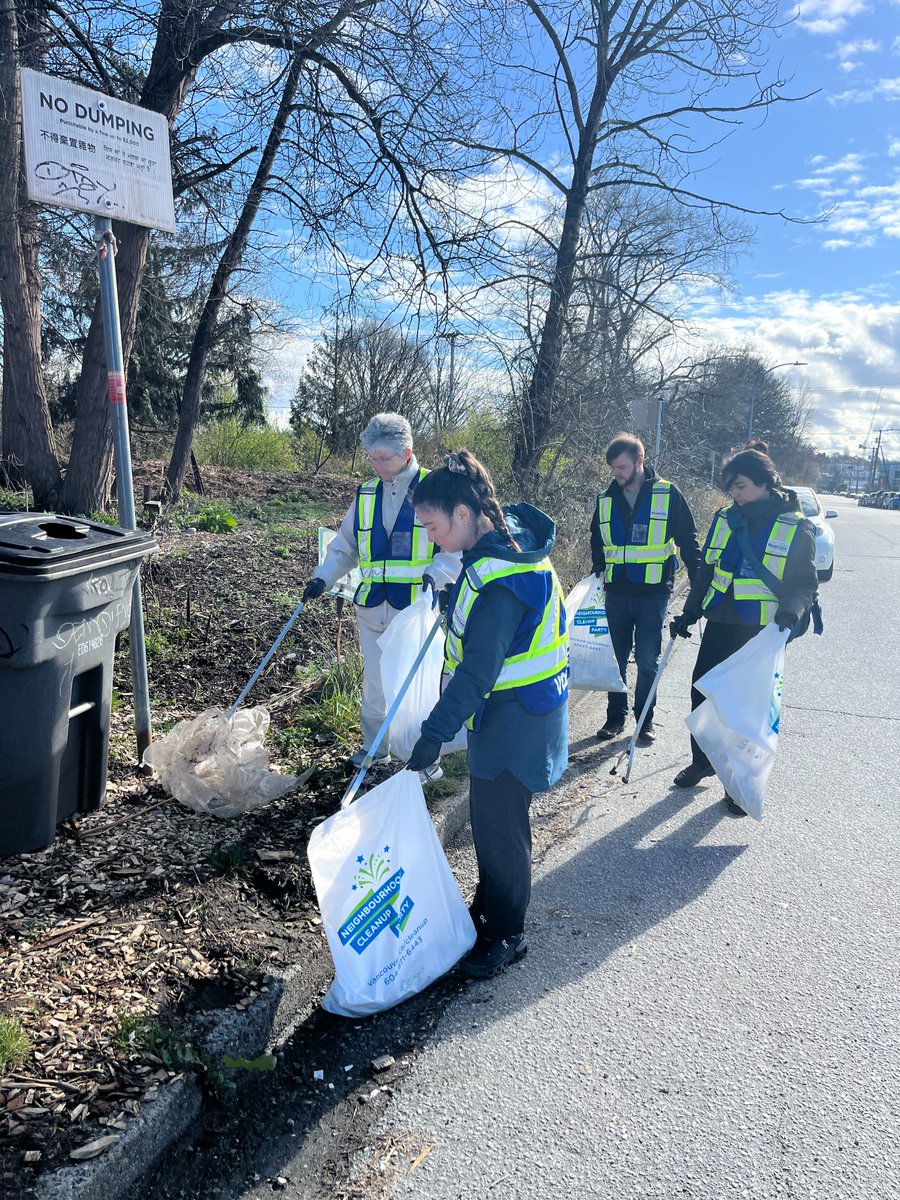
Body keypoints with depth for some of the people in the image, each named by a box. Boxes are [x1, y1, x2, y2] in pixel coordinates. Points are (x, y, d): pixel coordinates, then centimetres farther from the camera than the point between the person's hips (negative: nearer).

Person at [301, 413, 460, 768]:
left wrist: (436, 575, -25)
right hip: (372, 609, 5)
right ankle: (375, 749, 32)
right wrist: (323, 577, 1)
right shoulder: (366, 493, 9)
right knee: (374, 683, 14)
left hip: (417, 609, -5)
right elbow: (345, 546, 16)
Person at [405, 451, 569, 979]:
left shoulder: (501, 579, -30)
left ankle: (507, 934, 24)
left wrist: (436, 731, -30)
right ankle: (487, 908, 41)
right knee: (487, 813, 22)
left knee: (502, 825, 4)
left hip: (516, 720, -10)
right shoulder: (506, 532, 1)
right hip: (505, 712, 10)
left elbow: (479, 668, -31)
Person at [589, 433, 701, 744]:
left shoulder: (667, 495, -3)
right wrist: (596, 578, 10)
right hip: (616, 594, 3)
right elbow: (597, 544, 19)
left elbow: (688, 540, 0)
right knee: (616, 659, 9)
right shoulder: (606, 500, 7)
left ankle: (645, 719, 15)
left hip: (653, 593, -3)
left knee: (647, 661, 1)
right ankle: (616, 716, 21)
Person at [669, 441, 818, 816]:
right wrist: (689, 613, 10)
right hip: (720, 624, 4)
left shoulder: (794, 527, -6)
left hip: (762, 631, -4)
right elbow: (706, 571, 13)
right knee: (702, 691, 7)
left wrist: (791, 608, -25)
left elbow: (804, 582, -4)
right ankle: (702, 760, 29)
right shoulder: (725, 519, 6)